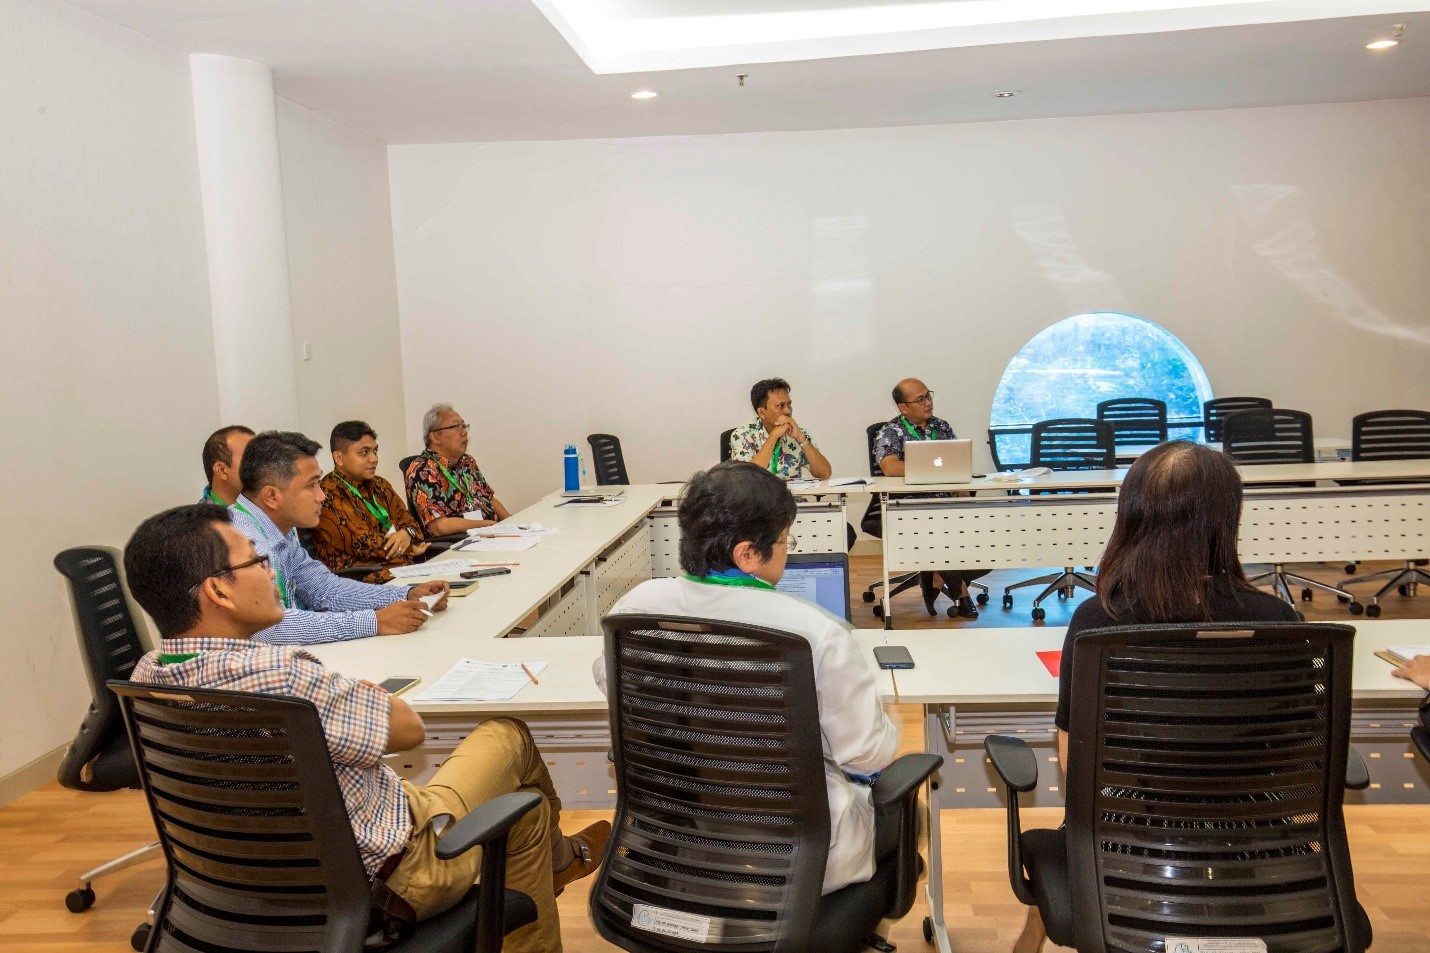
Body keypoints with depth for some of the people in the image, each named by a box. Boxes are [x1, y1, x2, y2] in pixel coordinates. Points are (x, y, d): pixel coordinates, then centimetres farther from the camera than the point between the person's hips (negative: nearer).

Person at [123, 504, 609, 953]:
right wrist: (361, 693, -1)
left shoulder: (146, 677, -8)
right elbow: (409, 728, -18)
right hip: (381, 881, -7)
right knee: (510, 735, 16)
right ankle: (558, 858, 44)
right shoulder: (279, 677, -36)